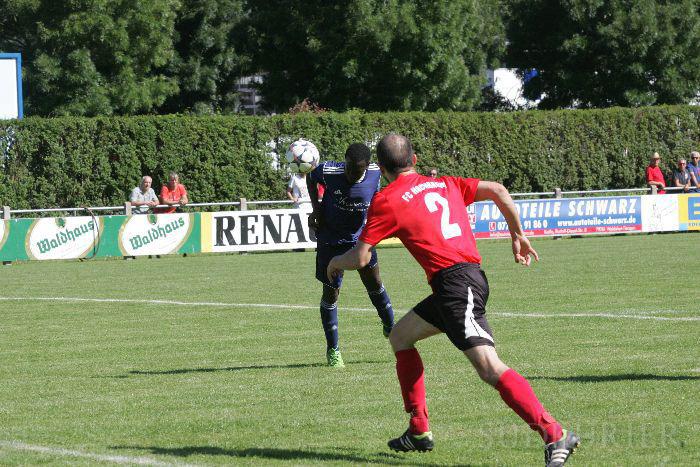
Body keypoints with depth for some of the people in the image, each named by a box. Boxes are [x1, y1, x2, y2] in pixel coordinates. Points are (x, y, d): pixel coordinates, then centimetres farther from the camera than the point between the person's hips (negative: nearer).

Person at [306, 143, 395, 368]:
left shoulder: (375, 174, -19)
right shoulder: (328, 172, -26)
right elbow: (311, 178, -2)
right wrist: (316, 208, -11)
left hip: (360, 237, 2)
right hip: (331, 241, -2)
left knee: (374, 283, 12)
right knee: (331, 292, 1)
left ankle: (390, 326, 38)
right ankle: (332, 350, 15)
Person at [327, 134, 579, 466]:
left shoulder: (386, 200, 3)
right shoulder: (445, 184, 21)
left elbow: (360, 258, 3)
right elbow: (498, 191, 11)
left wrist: (337, 261, 25)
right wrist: (518, 235, 20)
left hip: (454, 283, -8)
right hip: (472, 275, 8)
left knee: (490, 368, -18)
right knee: (399, 335, 24)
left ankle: (554, 435, -31)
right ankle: (419, 431, 26)